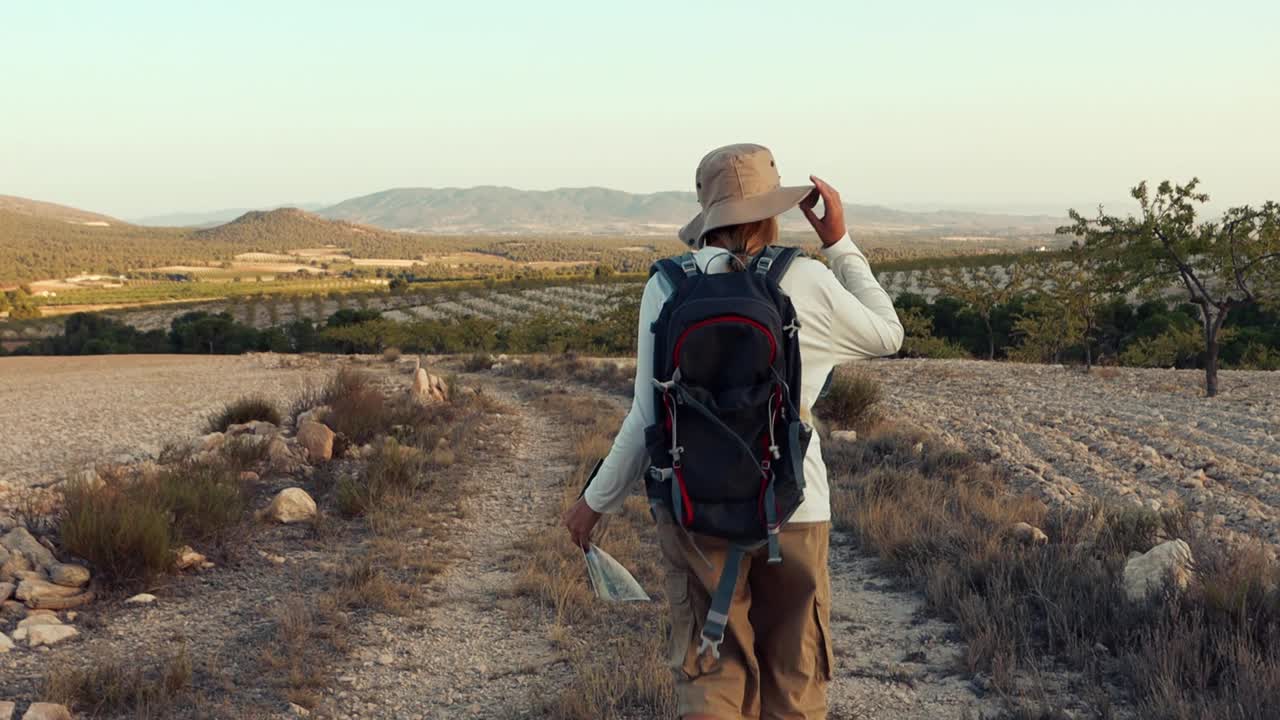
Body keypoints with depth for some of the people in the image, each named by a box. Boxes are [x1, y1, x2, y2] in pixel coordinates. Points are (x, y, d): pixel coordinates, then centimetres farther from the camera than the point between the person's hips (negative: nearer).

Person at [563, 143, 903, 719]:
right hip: (792, 510, -1)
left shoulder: (666, 287, -5)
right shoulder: (806, 283, -8)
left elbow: (649, 418, -5)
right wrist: (840, 244, 13)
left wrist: (595, 501, 8)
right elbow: (886, 335, 10)